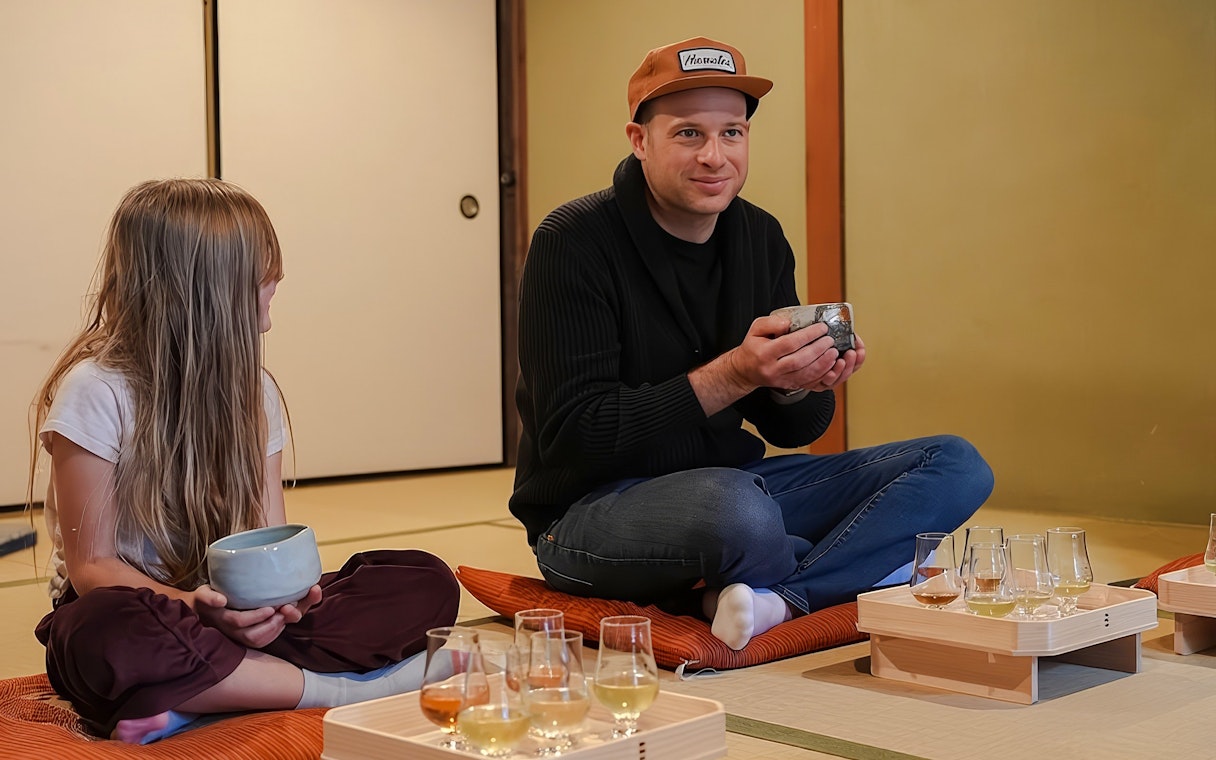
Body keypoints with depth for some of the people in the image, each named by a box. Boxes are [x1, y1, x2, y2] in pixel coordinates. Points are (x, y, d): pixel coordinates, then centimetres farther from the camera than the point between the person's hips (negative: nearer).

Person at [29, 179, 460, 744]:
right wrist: (193, 606, -31)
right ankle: (348, 687, -27)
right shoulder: (96, 392, -11)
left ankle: (195, 703, -28)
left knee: (426, 581, -13)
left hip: (239, 616, 5)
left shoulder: (252, 391, 7)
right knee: (104, 634, -42)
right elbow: (92, 565, -13)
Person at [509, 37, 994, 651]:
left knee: (956, 466, -5)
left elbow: (791, 430, 9)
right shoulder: (574, 243, -13)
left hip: (730, 482, 7)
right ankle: (865, 567, -7)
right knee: (736, 508, -40)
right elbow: (570, 436, -20)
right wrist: (733, 375, -27)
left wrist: (799, 385, -16)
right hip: (591, 507, -7)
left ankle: (775, 600, -23)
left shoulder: (760, 238, 6)